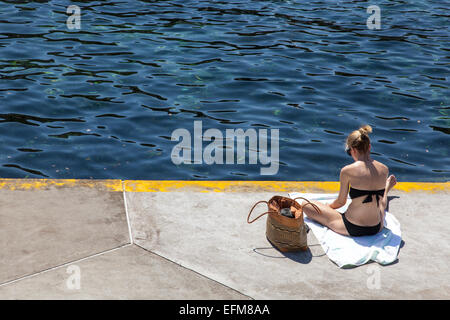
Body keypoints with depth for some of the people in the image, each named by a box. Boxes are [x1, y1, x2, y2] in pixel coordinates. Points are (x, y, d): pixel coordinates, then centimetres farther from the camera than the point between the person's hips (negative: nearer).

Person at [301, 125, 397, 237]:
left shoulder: (347, 171, -16)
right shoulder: (384, 169, -4)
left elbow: (341, 202, -4)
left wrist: (328, 206, 18)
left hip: (352, 229, -5)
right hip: (376, 229, 6)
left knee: (305, 204, 12)